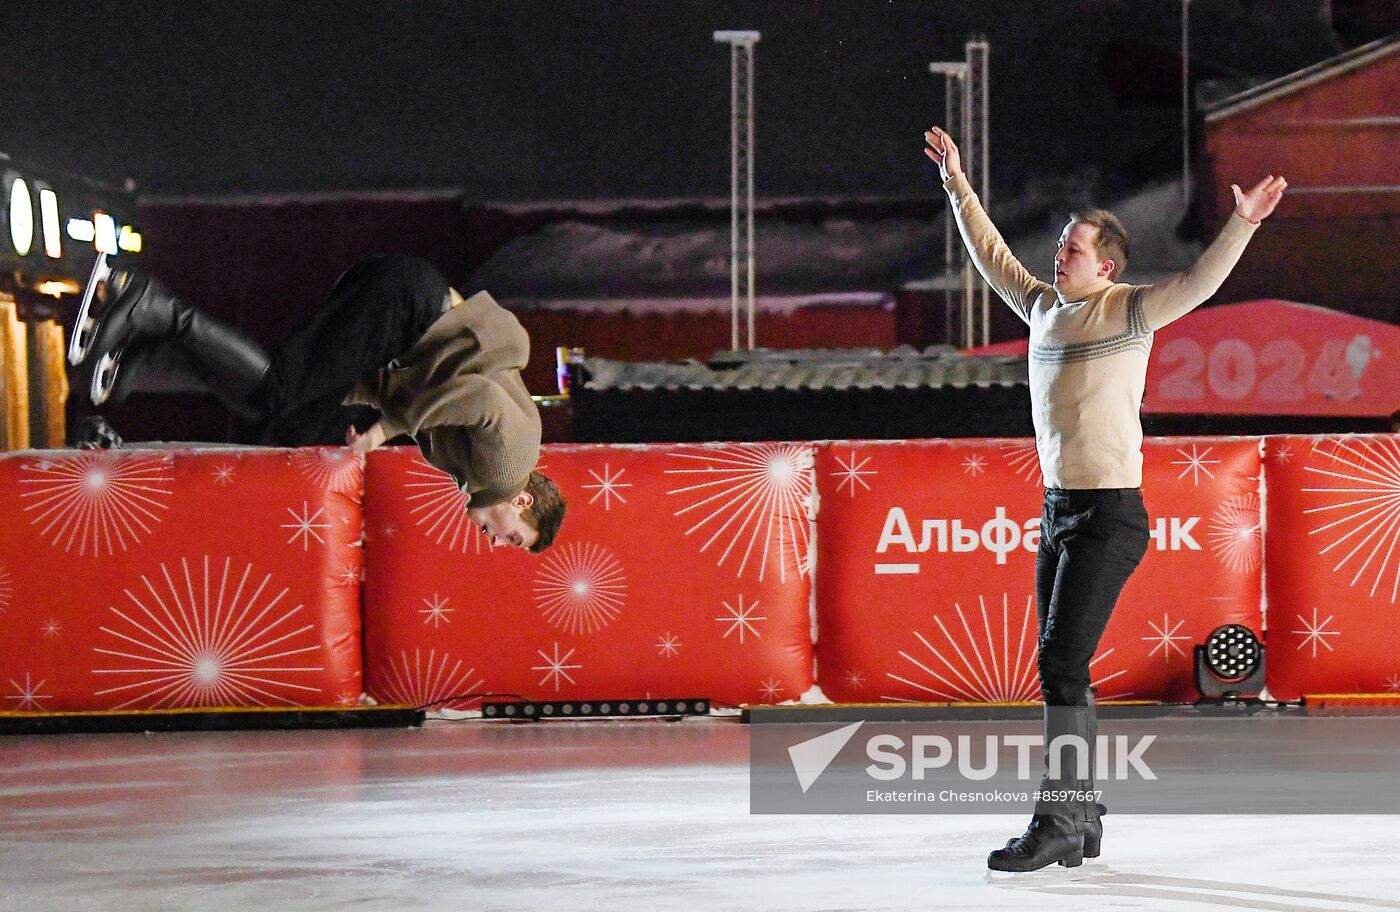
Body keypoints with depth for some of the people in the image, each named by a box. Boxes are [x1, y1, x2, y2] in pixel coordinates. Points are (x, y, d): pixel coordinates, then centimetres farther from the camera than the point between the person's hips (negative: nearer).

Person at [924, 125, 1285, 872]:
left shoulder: (1129, 312, -7)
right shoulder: (1043, 307, 12)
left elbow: (1198, 282, -20)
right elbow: (991, 254, 26)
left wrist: (1243, 223, -33)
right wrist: (956, 182, 30)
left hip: (1109, 515, -8)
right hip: (1057, 510, 8)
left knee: (1061, 664, -14)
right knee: (1061, 670, 9)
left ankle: (1056, 824, -15)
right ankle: (1083, 819, 16)